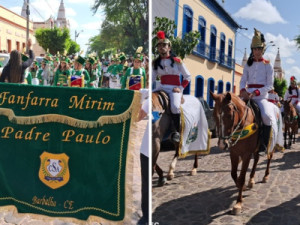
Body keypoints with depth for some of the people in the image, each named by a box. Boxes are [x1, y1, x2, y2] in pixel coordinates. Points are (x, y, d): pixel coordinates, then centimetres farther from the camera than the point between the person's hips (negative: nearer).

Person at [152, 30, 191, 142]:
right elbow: (152, 78, 10)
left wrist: (180, 88, -8)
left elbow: (187, 76, 2)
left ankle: (177, 131, -16)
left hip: (175, 89, -4)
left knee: (175, 106, -33)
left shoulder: (177, 61, 0)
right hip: (162, 87, 5)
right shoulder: (156, 62, 10)